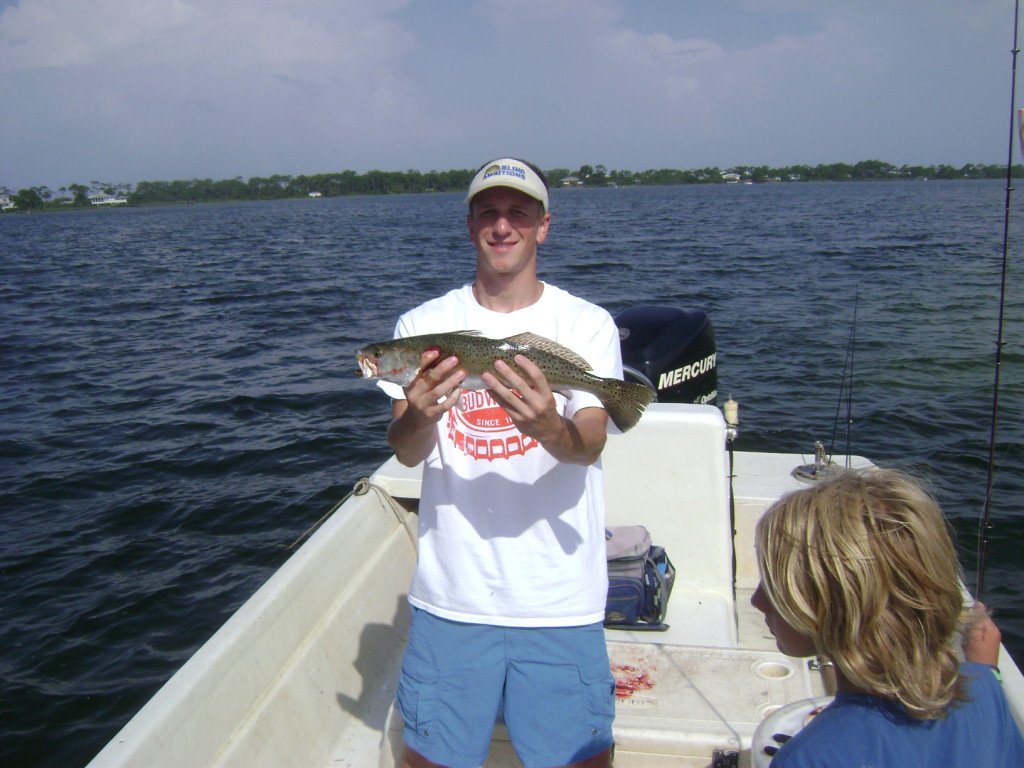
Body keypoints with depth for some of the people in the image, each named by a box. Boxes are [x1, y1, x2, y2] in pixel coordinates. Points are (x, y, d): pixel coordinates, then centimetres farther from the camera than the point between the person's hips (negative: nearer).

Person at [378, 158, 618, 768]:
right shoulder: (423, 326, 2)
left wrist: (547, 427, -36)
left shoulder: (588, 325, -1)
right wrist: (420, 417, -29)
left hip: (559, 599, -1)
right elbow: (404, 452, -6)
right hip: (451, 593, 1)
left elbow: (590, 446, -13)